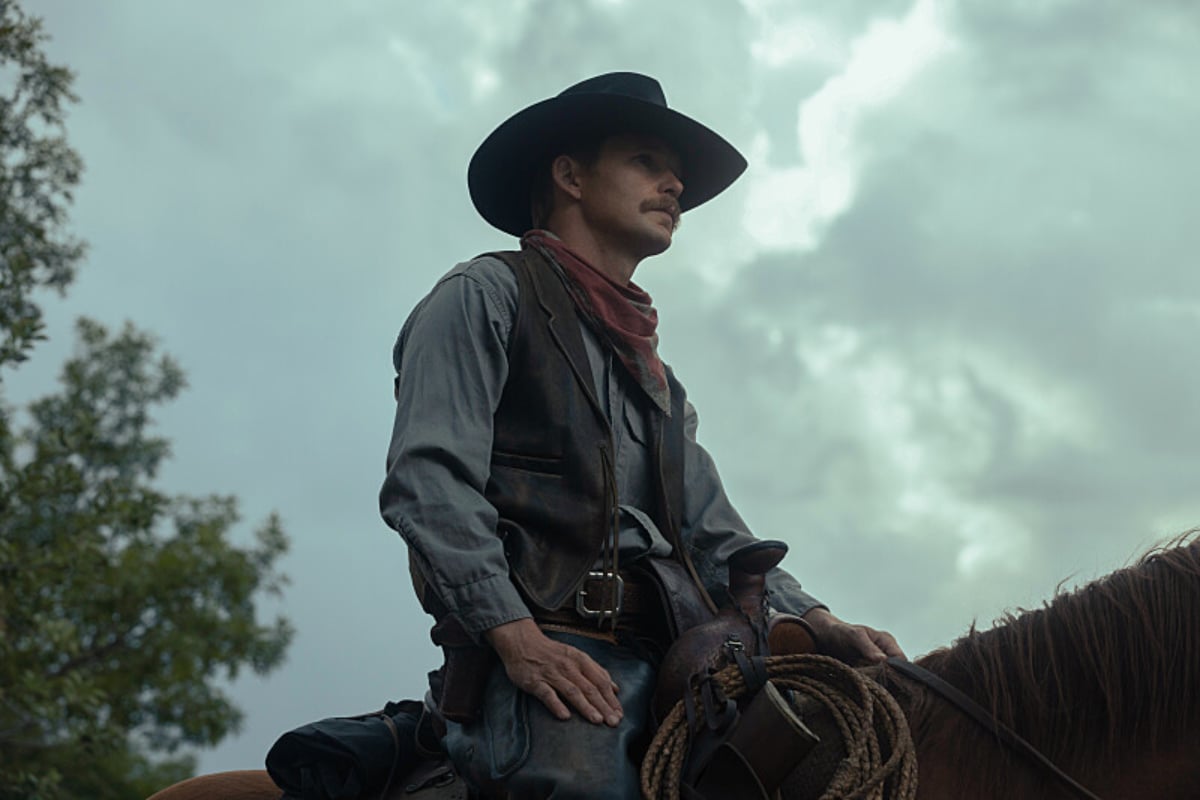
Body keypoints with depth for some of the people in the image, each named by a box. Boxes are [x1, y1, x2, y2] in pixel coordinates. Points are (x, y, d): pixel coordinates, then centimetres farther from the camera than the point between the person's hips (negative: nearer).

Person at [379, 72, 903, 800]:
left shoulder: (659, 382, 34)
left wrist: (819, 623, 7)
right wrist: (516, 635, -18)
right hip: (543, 657, -7)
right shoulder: (487, 297, 10)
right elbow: (429, 480, -5)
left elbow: (716, 538, 26)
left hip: (669, 660, 7)